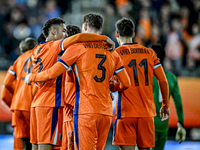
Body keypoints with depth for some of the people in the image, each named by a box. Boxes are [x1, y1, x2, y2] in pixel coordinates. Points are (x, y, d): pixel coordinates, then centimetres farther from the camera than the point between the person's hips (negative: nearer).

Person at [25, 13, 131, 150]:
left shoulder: (77, 47, -1)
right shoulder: (112, 52, 13)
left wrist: (31, 77, 14)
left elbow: (52, 73, -4)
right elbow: (126, 83, 11)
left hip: (86, 110, -5)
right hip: (107, 111, 5)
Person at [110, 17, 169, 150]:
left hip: (126, 111, -3)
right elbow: (163, 81, 8)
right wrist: (165, 105, 18)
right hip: (147, 111, 4)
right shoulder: (149, 53, 8)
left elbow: (111, 87, -7)